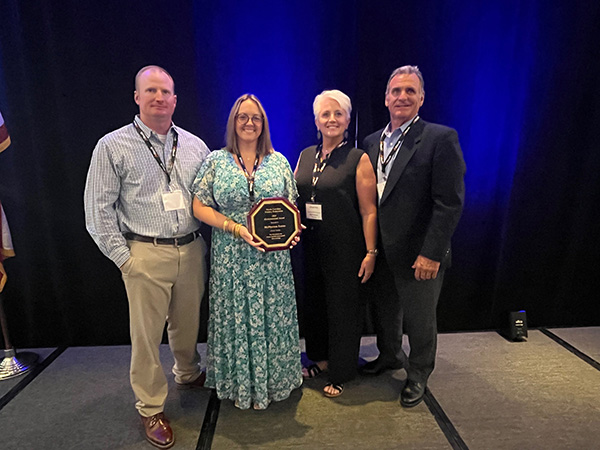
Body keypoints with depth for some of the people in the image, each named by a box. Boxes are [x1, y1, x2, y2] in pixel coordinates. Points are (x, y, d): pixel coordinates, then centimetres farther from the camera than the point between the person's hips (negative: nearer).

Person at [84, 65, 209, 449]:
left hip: (192, 251, 3)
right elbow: (99, 209, -3)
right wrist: (122, 257, -6)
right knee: (146, 333, 6)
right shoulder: (113, 147, -2)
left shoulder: (194, 145, 8)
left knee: (188, 323, 18)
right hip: (146, 255, -3)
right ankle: (151, 409, 25)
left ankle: (188, 374, 45)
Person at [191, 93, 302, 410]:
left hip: (273, 257, 2)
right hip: (231, 256, -1)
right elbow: (200, 207, -2)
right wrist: (236, 228, -15)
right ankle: (240, 384, 31)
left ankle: (274, 379, 33)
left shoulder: (279, 162, 7)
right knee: (236, 318, 10)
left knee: (273, 316, 11)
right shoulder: (216, 161, 2)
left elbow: (291, 206, 10)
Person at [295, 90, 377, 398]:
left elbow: (369, 211, -10)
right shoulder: (306, 156, 8)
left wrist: (371, 252, -13)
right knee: (314, 303, 18)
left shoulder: (359, 159, -7)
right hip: (312, 246, 5)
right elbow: (293, 199, 14)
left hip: (345, 249, -5)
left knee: (343, 309, 8)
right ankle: (321, 358, 42)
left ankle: (341, 373, 29)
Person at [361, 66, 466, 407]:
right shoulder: (373, 142, 8)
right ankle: (390, 356, 50)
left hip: (418, 255, -5)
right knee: (384, 311, 23)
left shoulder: (441, 138, -11)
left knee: (419, 320, 12)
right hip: (380, 251, 6)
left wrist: (432, 254, -19)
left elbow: (450, 202, -16)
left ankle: (418, 374, 39)